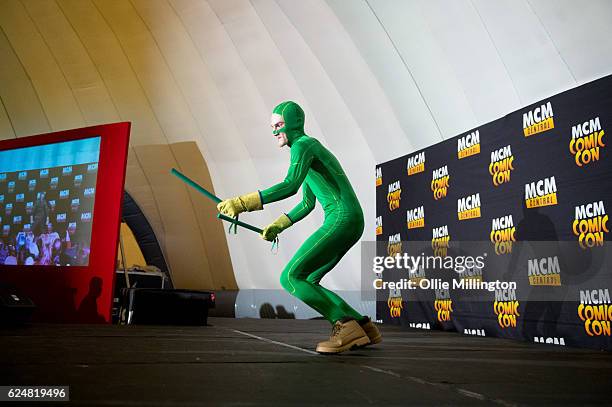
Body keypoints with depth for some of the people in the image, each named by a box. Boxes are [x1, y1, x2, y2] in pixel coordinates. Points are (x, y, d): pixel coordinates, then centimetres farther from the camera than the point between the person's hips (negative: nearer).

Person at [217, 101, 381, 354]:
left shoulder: (303, 144, -5)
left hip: (342, 219, -10)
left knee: (290, 278, -12)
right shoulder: (310, 148, 25)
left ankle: (345, 326, -14)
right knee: (306, 284, 11)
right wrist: (277, 226, 24)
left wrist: (243, 203, -27)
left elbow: (290, 185, -25)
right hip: (349, 223, 10)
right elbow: (307, 204, 29)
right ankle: (363, 327, 10)